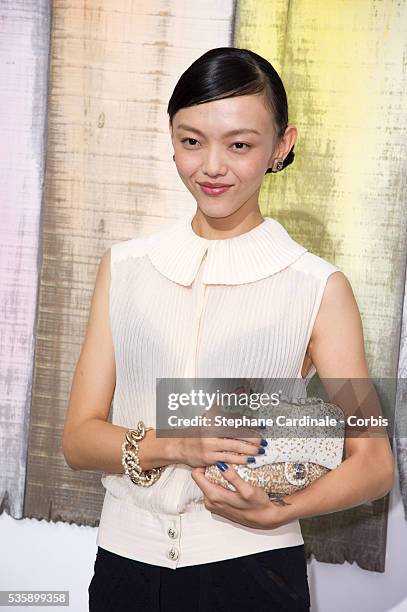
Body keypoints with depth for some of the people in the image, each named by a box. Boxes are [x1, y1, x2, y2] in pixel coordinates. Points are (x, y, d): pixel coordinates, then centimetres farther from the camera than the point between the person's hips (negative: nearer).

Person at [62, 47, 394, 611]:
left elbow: (374, 464, -5)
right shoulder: (124, 267, 2)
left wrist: (275, 512, -22)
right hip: (126, 559, 3)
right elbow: (78, 438, -1)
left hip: (251, 566, -2)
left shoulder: (318, 287, -7)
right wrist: (174, 445, -19)